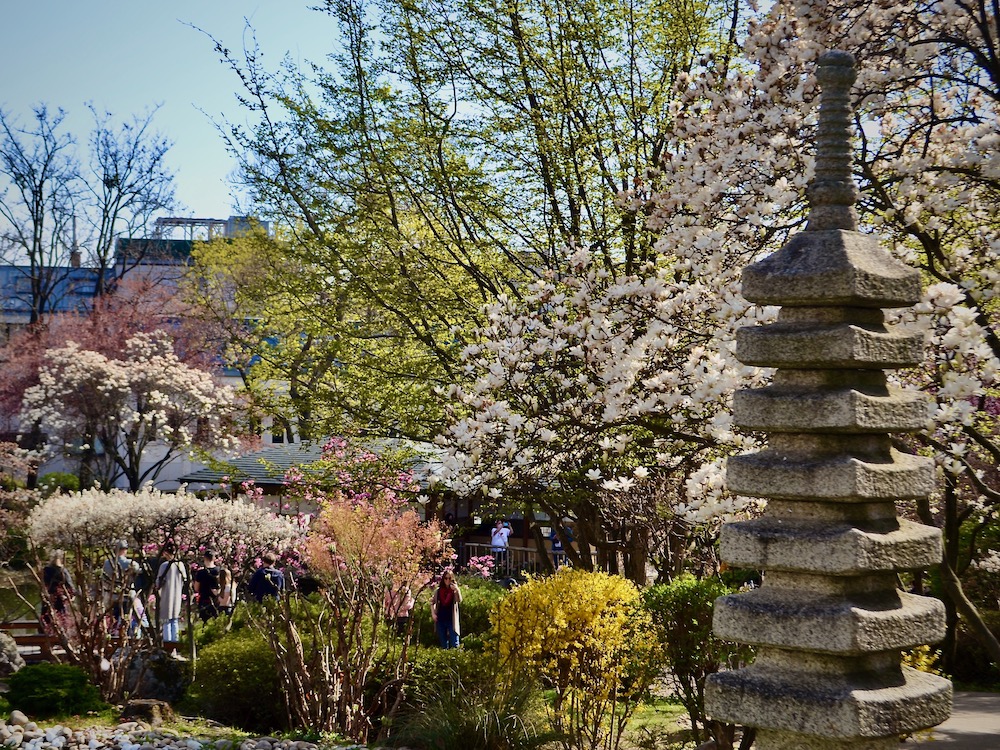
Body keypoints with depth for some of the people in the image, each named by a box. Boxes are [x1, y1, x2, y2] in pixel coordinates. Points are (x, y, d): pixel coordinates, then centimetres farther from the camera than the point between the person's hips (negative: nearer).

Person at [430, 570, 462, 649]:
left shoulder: (455, 590, -3)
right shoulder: (438, 590, 5)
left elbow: (459, 601, -20)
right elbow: (432, 602, 14)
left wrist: (457, 590, -33)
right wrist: (433, 613, 3)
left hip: (451, 619, -3)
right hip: (440, 619, 3)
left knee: (454, 645, -6)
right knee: (443, 645, 13)